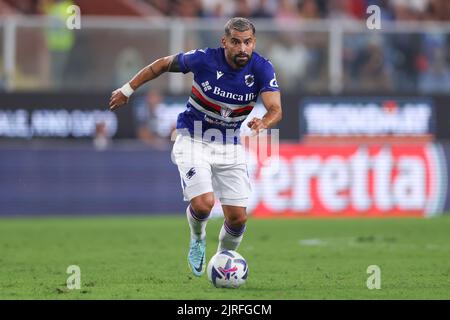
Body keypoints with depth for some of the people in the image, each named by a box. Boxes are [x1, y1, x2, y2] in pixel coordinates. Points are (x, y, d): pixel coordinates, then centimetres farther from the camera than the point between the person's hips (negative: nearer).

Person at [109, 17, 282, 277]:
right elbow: (163, 64, -4)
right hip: (193, 139, -3)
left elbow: (276, 109, -26)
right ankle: (198, 238, 13)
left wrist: (263, 123, -49)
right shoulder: (204, 59, -20)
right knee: (203, 203, -23)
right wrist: (127, 90, 2)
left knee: (238, 218, -2)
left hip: (230, 146, 3)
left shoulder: (262, 69, -15)